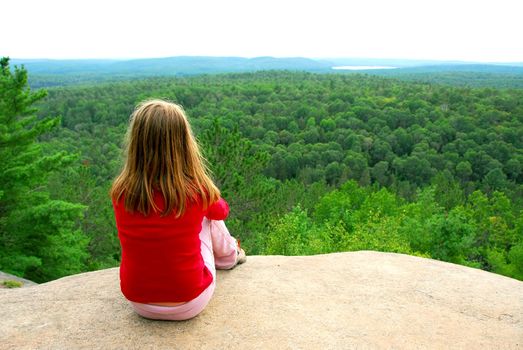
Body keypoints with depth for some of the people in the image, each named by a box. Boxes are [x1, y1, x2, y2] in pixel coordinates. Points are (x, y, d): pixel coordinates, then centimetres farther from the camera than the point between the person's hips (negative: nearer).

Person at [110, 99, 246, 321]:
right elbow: (222, 211, 5)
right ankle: (229, 257, 42)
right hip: (190, 304, -2)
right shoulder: (197, 191, -21)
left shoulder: (120, 193, -15)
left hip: (138, 303, 2)